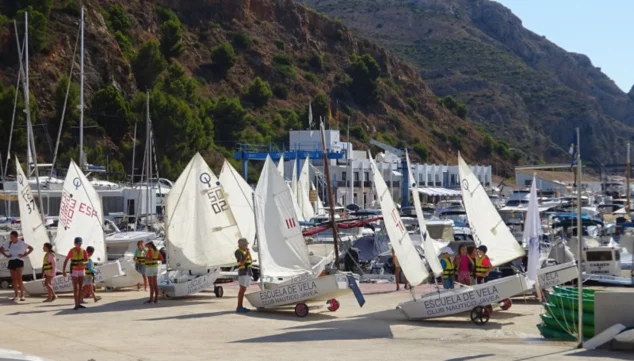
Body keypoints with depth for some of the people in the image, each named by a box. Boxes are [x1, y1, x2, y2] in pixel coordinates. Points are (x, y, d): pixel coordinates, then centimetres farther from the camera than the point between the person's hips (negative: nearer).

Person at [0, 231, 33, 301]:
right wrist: (6, 255, 7)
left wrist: (25, 255, -6)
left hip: (19, 261, -4)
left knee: (19, 278, -13)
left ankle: (22, 295, -12)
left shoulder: (22, 243, -3)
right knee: (14, 279, 6)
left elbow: (31, 248, 2)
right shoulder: (9, 243, 7)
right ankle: (16, 295, 12)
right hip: (11, 261, 4)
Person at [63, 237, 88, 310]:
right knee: (75, 287, -11)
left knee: (81, 287, 5)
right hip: (74, 271, -4)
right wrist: (64, 270, -18)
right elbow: (66, 261, -11)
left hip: (81, 271, 4)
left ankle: (79, 303, 12)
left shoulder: (84, 251, -6)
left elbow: (87, 261, -10)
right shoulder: (71, 251, -16)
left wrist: (83, 263, -35)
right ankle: (76, 305, -13)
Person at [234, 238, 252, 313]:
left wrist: (249, 253, 3)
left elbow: (250, 262, 12)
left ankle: (241, 306, 12)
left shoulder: (246, 251, 17)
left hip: (248, 272, 8)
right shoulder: (238, 252, -8)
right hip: (243, 271, -8)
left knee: (244, 289, 9)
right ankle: (239, 307, -11)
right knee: (242, 289, -11)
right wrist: (246, 255, -16)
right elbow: (241, 263, -17)